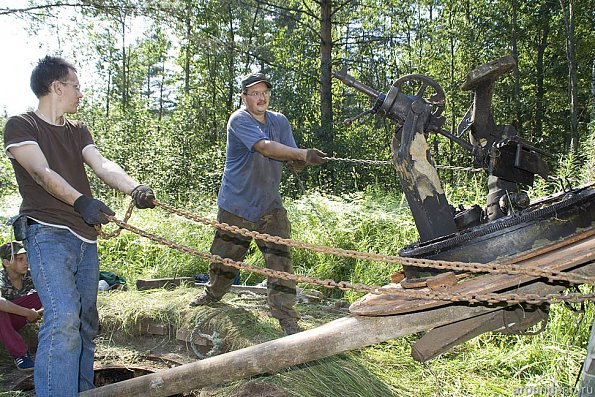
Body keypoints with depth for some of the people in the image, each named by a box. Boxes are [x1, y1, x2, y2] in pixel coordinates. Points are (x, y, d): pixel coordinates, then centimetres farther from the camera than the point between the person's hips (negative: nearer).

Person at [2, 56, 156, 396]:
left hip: (86, 236, 7)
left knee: (86, 322, 9)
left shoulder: (78, 131, 19)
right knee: (63, 318, -22)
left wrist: (135, 188, -18)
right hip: (48, 234, -7)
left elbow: (102, 165, 1)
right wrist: (80, 200, -33)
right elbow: (42, 172, -15)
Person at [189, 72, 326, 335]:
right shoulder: (239, 120, -14)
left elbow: (294, 163, -3)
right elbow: (265, 147, -32)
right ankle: (213, 294, 43)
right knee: (225, 257, 14)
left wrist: (301, 161, -27)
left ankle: (287, 318, -2)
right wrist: (304, 154, -42)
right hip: (236, 205, -3)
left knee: (280, 260, -9)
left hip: (270, 206, 3)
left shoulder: (280, 121, 4)